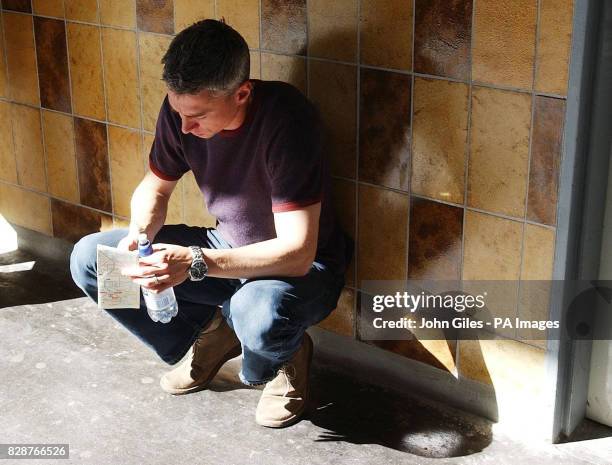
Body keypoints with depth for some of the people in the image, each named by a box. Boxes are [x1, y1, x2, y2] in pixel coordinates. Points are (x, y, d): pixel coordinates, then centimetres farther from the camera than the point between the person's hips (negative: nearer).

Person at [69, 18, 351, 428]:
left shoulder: (287, 120, -31)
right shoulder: (181, 108, -14)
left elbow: (297, 252, -33)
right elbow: (155, 188, 4)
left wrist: (195, 262, -41)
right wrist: (139, 234, -19)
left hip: (300, 266, -6)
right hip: (228, 247, 6)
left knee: (260, 313, -42)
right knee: (89, 258, -5)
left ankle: (285, 358, -2)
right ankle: (209, 334, 10)